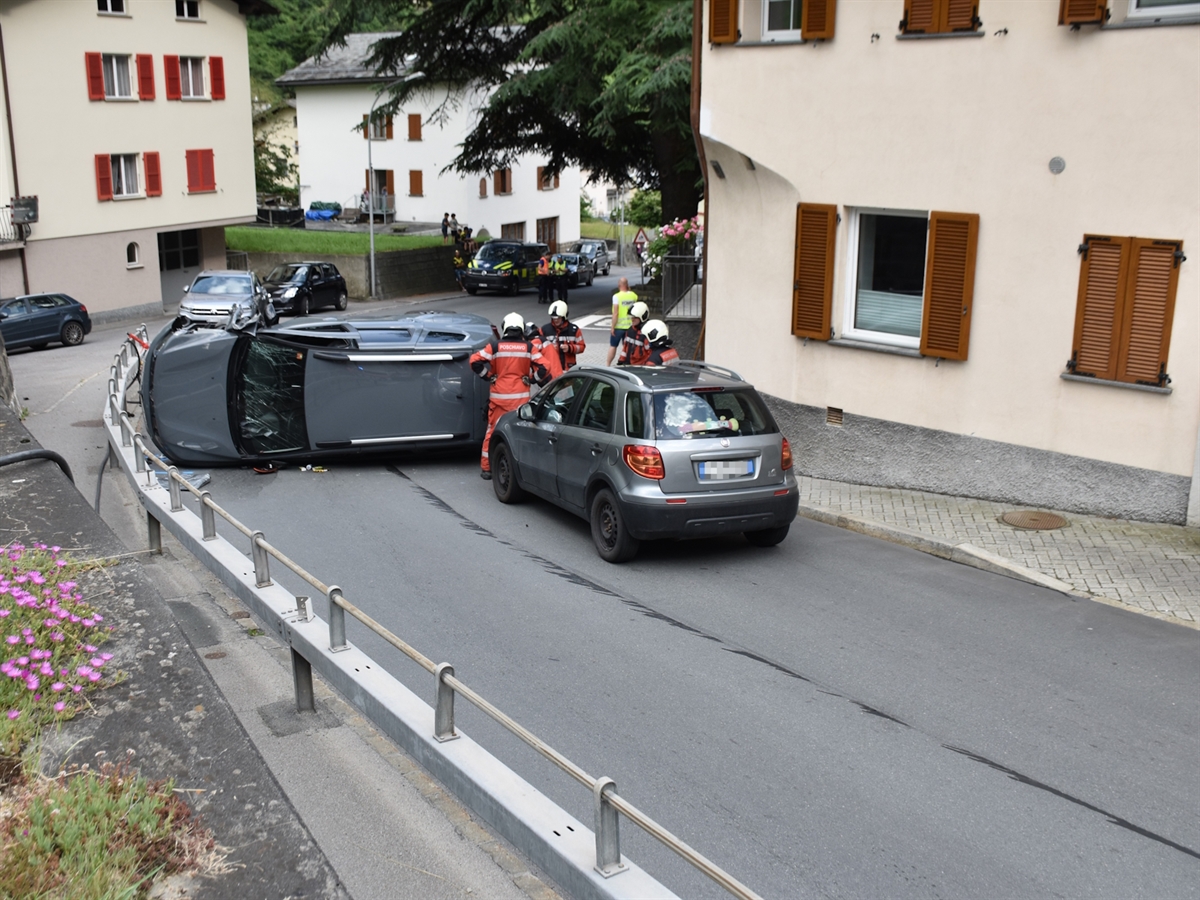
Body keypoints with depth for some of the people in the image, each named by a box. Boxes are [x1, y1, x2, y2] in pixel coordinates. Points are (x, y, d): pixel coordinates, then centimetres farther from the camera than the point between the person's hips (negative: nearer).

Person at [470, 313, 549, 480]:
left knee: (493, 430, 9)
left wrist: (489, 376, 2)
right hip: (521, 397, 0)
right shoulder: (529, 348, 1)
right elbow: (542, 368, -5)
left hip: (499, 396, 0)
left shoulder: (495, 346, -1)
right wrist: (531, 379, 8)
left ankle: (486, 468, 12)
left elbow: (475, 361, -7)